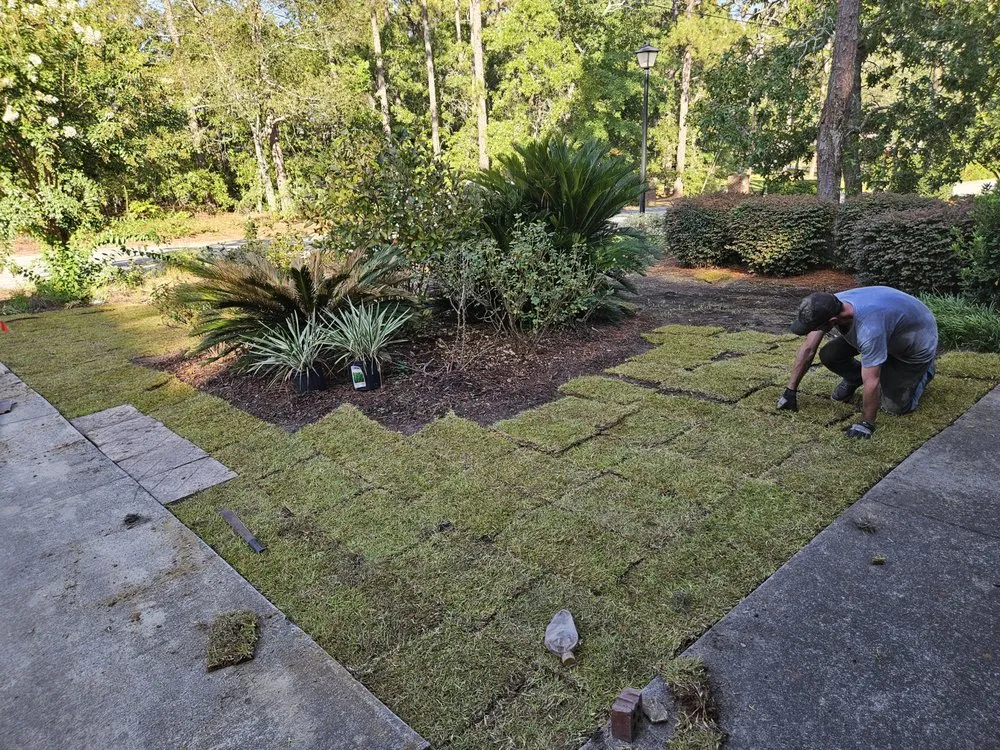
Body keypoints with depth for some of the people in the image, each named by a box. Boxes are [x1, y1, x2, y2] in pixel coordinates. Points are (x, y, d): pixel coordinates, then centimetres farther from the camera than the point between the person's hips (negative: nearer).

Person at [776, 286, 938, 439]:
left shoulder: (869, 328, -45)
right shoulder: (828, 308, -25)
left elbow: (872, 383, -39)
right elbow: (807, 349, -15)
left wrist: (866, 424, -30)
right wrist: (790, 391, -12)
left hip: (917, 341, -6)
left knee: (895, 406, -7)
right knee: (829, 356, -15)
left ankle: (924, 370, 21)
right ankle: (854, 379, 17)